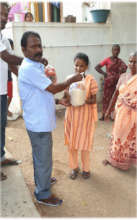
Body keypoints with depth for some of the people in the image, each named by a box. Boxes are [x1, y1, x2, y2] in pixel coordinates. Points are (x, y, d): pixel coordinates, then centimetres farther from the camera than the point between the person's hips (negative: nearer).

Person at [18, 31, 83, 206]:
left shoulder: (36, 66, 11)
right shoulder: (28, 68, -23)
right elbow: (53, 88, -24)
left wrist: (58, 100, 7)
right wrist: (72, 80, -10)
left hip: (41, 121, 10)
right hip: (39, 124, -10)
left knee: (40, 155, 26)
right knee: (44, 159, 5)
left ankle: (41, 180, 48)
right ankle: (43, 194, 24)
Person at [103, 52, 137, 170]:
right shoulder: (123, 77, 4)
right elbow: (116, 94, 8)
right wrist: (109, 110, 10)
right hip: (121, 112, 4)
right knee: (118, 135, 16)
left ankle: (127, 162, 31)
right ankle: (114, 159, 35)